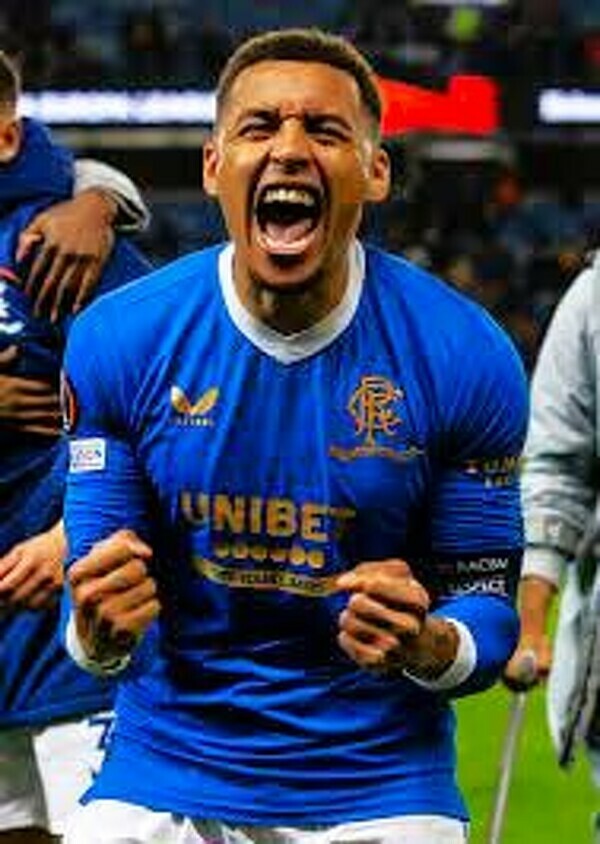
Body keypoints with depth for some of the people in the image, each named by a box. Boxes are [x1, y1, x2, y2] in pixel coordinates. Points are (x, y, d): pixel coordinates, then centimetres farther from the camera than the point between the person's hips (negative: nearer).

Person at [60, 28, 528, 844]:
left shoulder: (464, 356, -11)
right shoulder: (117, 340, -9)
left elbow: (487, 596, -5)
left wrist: (428, 648, -27)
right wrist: (99, 631, -27)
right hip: (165, 770, 1)